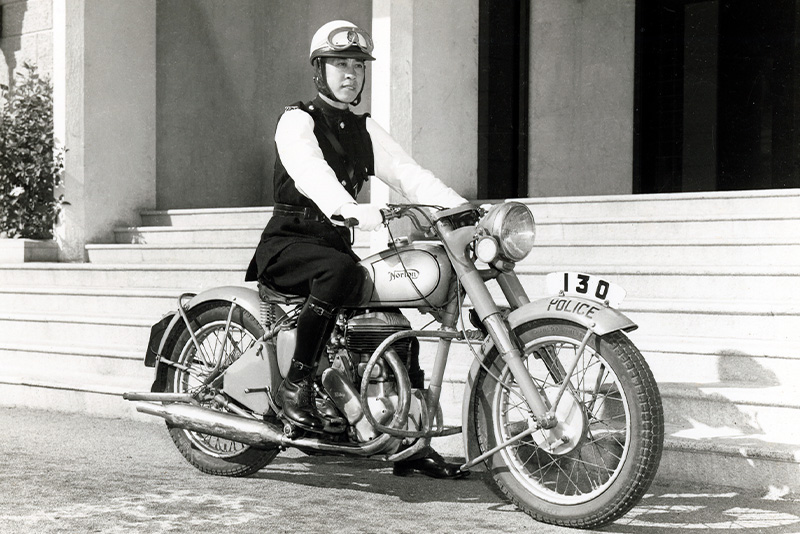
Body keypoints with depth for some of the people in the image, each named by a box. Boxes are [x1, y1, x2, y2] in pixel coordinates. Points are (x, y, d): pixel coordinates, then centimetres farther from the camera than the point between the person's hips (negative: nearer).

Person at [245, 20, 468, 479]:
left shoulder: (365, 129, 15)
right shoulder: (298, 121, -6)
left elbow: (409, 174, 2)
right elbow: (312, 175, -27)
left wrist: (463, 207, -15)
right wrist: (352, 211, -47)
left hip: (335, 245, 7)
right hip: (288, 244, -7)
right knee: (342, 271, -37)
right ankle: (296, 383, -27)